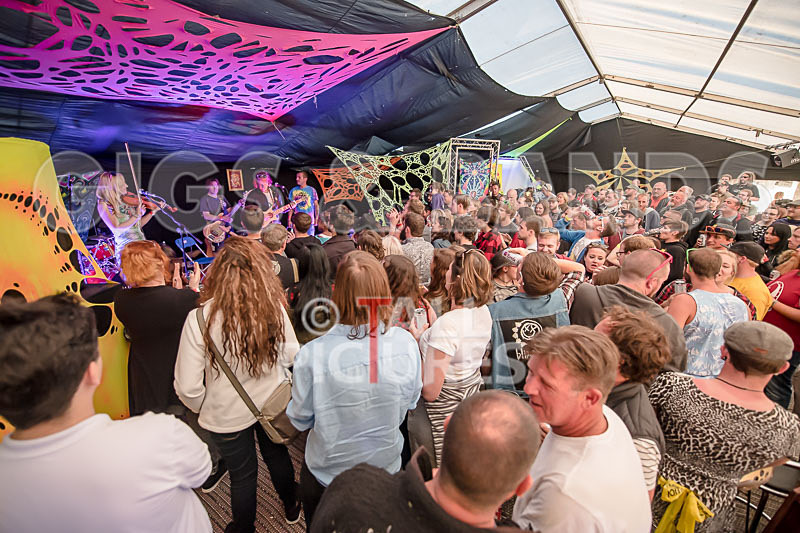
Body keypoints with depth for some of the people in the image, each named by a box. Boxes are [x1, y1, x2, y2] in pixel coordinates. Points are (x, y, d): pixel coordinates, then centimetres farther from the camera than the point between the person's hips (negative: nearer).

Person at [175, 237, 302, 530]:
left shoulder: (200, 318, -26)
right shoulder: (274, 307, -20)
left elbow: (188, 388, -20)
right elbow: (293, 355, -7)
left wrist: (204, 408, 1)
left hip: (228, 415, -2)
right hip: (272, 405, 2)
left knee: (242, 474, 22)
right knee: (277, 455, 28)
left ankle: (244, 527, 50)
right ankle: (291, 508, 54)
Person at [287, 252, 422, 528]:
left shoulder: (312, 355, -32)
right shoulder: (406, 343, -25)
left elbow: (301, 419, -14)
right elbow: (410, 402, -7)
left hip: (326, 473, -1)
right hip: (385, 466, 2)